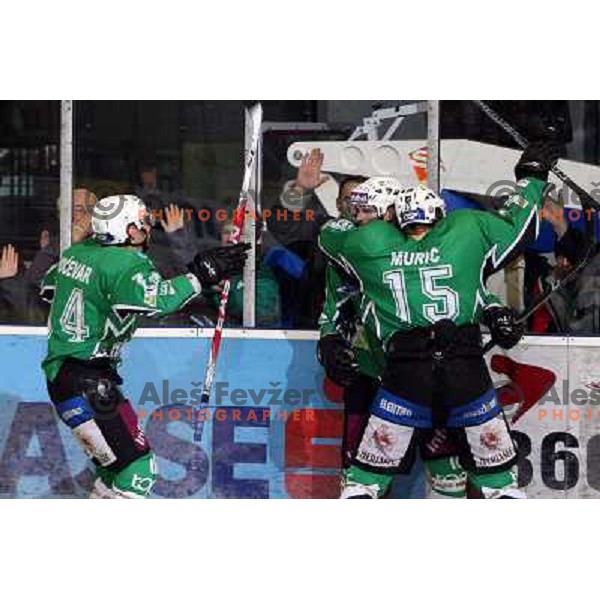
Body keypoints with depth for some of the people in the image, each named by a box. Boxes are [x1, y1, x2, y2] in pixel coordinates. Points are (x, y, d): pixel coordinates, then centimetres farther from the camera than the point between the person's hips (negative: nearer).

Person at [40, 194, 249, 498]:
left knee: (117, 467, 19)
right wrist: (201, 274, -25)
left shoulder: (76, 253, 12)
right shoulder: (127, 264, -16)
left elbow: (49, 287, 28)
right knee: (137, 470, -12)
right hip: (85, 385, -10)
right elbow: (156, 301, -33)